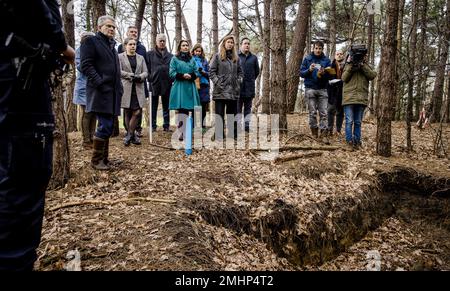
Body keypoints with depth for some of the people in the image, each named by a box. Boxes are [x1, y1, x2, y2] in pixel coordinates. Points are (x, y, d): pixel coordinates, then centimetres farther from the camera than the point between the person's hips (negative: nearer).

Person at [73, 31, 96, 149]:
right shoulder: (80, 50, 3)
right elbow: (79, 66, -9)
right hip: (85, 87, -5)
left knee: (94, 113, 4)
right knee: (86, 113, -5)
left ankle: (92, 138, 10)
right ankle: (86, 140, -2)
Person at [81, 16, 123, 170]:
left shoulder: (112, 45, 25)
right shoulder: (91, 42, 1)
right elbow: (86, 65, -10)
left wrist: (119, 88, 15)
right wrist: (100, 83, -18)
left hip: (113, 93, 8)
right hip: (100, 92, -8)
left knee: (108, 126, 8)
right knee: (105, 126, -11)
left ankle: (104, 158, 16)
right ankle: (96, 160, 1)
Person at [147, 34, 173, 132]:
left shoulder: (170, 56, 11)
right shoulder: (150, 54, 5)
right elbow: (147, 69, 3)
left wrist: (172, 80, -2)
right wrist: (150, 79, -6)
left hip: (167, 84, 2)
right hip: (154, 84, -2)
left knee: (166, 106, 9)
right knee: (153, 106, 4)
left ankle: (167, 125, 15)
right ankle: (153, 126, 11)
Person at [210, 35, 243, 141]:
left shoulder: (236, 58, 14)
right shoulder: (217, 56, 1)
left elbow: (240, 72, 19)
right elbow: (212, 71, -2)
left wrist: (239, 81, 4)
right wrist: (217, 82, -11)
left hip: (233, 91, 4)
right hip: (221, 91, -4)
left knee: (232, 114, 9)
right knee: (219, 114, -2)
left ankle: (233, 136, 16)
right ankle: (219, 137, 2)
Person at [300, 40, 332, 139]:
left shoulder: (327, 60, 7)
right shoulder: (307, 59, 6)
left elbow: (330, 75, 3)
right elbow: (301, 73, 3)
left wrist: (323, 73, -18)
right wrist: (309, 70, -15)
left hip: (323, 89, 1)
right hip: (310, 88, 0)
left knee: (324, 112, -4)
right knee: (312, 112, 2)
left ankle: (323, 131, -3)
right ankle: (314, 131, 12)